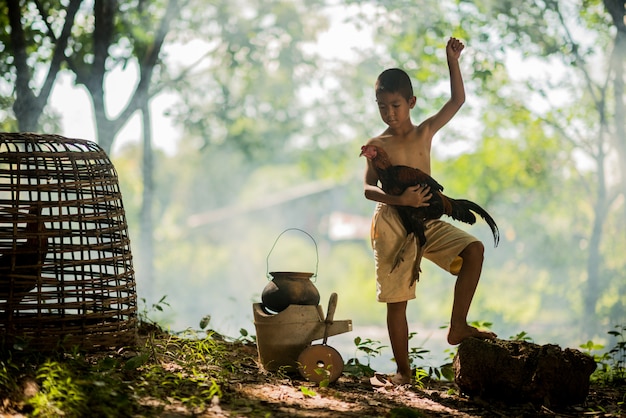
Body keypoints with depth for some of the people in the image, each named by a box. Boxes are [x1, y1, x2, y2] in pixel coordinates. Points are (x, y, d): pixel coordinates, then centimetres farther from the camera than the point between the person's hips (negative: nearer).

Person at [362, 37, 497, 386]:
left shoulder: (425, 132, 8)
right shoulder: (377, 145, 1)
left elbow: (458, 101, 9)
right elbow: (368, 188, -8)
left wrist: (453, 61, 1)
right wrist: (399, 199, -26)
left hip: (427, 221, 3)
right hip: (392, 224, -2)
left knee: (474, 249, -19)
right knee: (396, 300, -1)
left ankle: (458, 327, -11)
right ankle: (403, 369, 11)